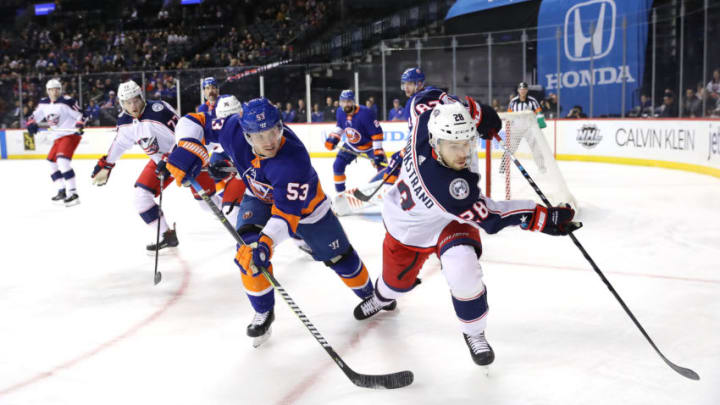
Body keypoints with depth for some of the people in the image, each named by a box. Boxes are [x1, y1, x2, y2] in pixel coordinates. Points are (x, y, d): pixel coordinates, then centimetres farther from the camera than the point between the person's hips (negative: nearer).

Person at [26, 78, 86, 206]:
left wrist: (79, 126, -30)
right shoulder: (44, 103, 8)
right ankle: (62, 191, 25)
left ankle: (73, 194, -27)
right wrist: (31, 123, -4)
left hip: (71, 134, -9)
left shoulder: (67, 101, -14)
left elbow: (81, 115, -13)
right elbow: (35, 115, 17)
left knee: (62, 161, -24)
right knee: (52, 162, 14)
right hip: (58, 137, 9)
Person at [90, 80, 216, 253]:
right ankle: (166, 235, 5)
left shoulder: (158, 111, -28)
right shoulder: (125, 121, -5)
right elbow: (119, 143, 13)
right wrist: (105, 166, 17)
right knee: (141, 195, -4)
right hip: (161, 159, 7)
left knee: (205, 193, -11)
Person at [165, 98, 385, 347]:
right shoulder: (235, 130, -30)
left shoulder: (294, 161, -42)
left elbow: (288, 212, -41)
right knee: (249, 252, -20)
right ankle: (264, 312, 2)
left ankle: (369, 294, 36)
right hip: (259, 198, 3)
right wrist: (186, 157, -22)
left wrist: (266, 242, -53)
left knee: (337, 255, 6)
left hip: (302, 203, -3)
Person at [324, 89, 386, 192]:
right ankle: (340, 191, 15)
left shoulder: (364, 113, -31)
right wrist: (333, 138, -2)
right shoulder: (340, 112, -11)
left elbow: (377, 132, -28)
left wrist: (378, 152, -32)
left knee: (382, 166, -14)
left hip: (369, 144, -5)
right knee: (338, 165, -2)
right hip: (351, 145, 5)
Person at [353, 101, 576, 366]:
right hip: (409, 225, -3)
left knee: (463, 269, -23)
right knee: (398, 280, 19)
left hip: (451, 220, 4)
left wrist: (479, 112, -10)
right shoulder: (443, 184, -46)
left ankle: (474, 332, 2)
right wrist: (541, 218, -42)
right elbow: (488, 217, -39)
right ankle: (384, 296, 60)